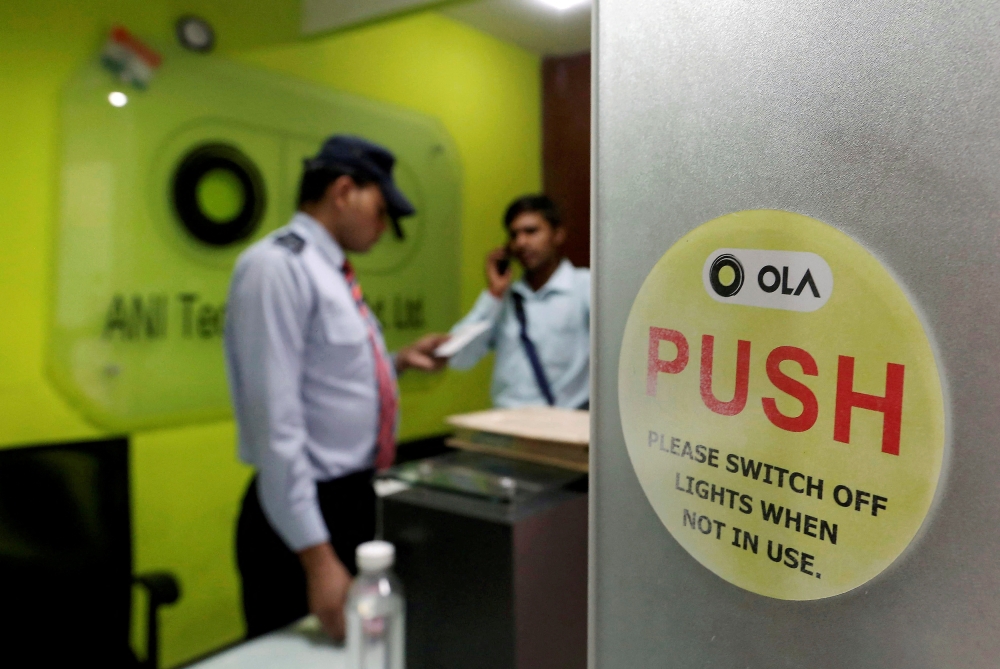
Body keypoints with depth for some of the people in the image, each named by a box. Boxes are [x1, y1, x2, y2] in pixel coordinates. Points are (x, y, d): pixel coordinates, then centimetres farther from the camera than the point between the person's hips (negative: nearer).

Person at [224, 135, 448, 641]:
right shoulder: (277, 265, -18)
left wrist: (398, 361, 9)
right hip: (305, 513, -9)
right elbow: (275, 420, -24)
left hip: (357, 501, 9)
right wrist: (316, 554, -25)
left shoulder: (332, 271, 10)